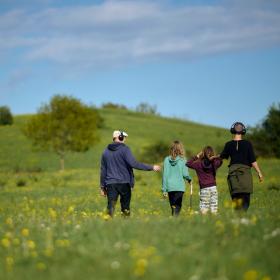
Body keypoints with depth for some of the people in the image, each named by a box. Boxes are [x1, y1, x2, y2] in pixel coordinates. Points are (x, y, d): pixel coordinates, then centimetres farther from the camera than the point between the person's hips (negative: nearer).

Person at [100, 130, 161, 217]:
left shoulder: (106, 151, 10)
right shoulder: (124, 149, -7)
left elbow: (103, 170, 14)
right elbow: (133, 163, -20)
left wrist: (102, 186, 21)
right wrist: (151, 167, -16)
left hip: (111, 184, 3)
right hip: (124, 183, -3)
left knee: (110, 207, -2)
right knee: (125, 208, 10)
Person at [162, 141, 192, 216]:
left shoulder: (167, 160, 1)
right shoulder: (182, 160, -6)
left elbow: (165, 175, 1)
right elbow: (185, 174, -7)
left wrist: (164, 189, 6)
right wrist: (189, 179, 16)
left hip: (170, 187, 3)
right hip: (180, 187, -3)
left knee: (173, 206, 15)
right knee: (177, 207, -3)